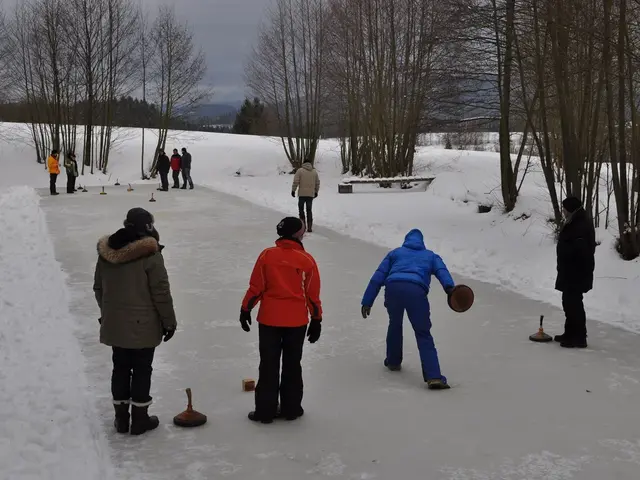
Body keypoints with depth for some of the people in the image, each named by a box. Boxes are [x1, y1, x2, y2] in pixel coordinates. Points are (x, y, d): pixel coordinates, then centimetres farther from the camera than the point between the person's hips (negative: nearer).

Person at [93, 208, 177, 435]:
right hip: (143, 325, -5)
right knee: (141, 370, 7)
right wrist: (169, 321, -5)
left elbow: (98, 288, 11)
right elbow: (161, 291, -15)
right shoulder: (150, 253, -17)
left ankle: (121, 417, 25)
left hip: (114, 324, 5)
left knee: (120, 368, 16)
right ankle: (140, 419, 16)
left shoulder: (106, 251, 1)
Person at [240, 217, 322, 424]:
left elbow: (256, 287, -4)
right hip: (297, 321, 0)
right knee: (292, 365, 13)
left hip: (269, 319, 0)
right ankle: (291, 408, 20)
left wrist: (245, 310, 7)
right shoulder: (306, 260, -5)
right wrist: (316, 320, 9)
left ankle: (265, 411, 11)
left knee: (269, 365, 7)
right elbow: (313, 294, -1)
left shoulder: (267, 255, -6)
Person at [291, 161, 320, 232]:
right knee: (309, 210, 10)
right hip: (311, 194, 3)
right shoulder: (315, 171, 7)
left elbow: (295, 182, -8)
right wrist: (316, 192, 24)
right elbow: (317, 183, 12)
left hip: (302, 194, -3)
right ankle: (309, 227, 8)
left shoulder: (300, 170, -5)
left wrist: (293, 190, 1)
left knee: (301, 209, 7)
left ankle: (303, 224, -5)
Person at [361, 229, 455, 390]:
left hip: (393, 287, 2)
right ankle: (433, 377, -13)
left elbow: (378, 277, 24)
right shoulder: (430, 256, 32)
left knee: (395, 324, 29)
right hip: (416, 290, -1)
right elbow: (441, 270, 8)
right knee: (423, 335, 2)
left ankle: (393, 361, 43)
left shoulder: (395, 253, 33)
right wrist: (449, 287, -10)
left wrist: (367, 302, 21)